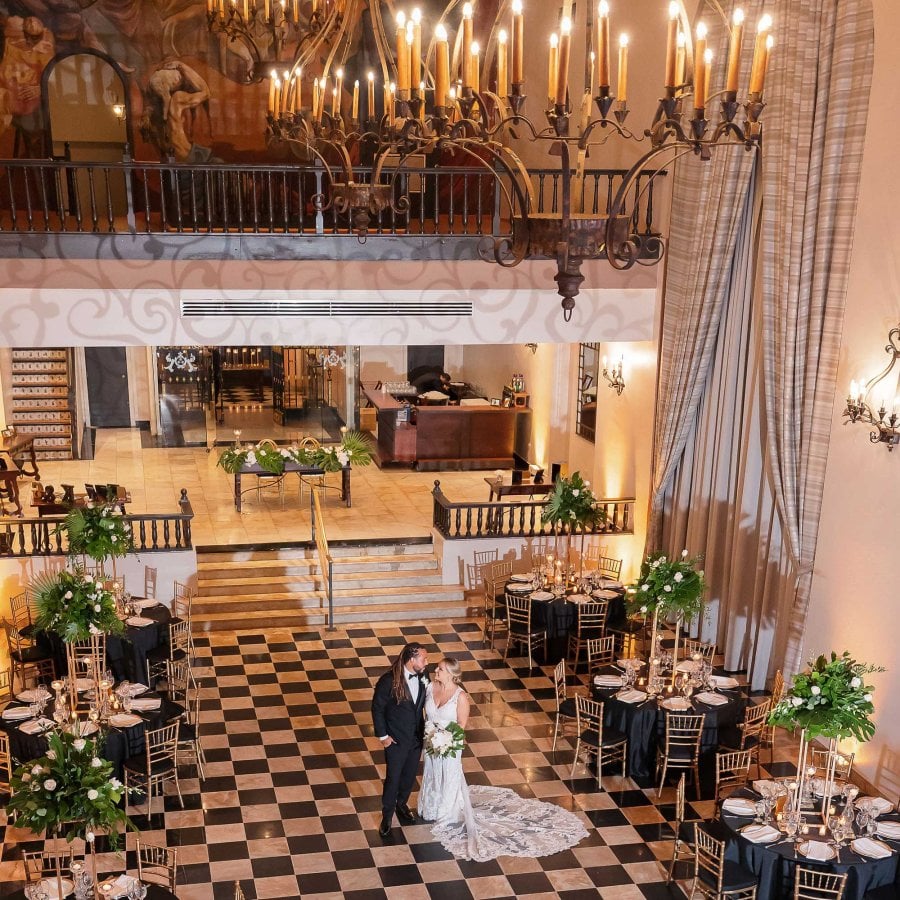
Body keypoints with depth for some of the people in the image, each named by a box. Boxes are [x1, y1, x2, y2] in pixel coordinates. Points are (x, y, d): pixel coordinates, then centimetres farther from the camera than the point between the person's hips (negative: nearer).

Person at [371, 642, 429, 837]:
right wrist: (382, 735, -11)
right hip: (396, 740, -5)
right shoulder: (389, 681, -26)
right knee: (393, 778, 10)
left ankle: (401, 804, 46)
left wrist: (425, 729, 2)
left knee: (410, 775, 21)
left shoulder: (422, 676, -11)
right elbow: (377, 708, -14)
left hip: (416, 737, 5)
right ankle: (387, 815, 31)